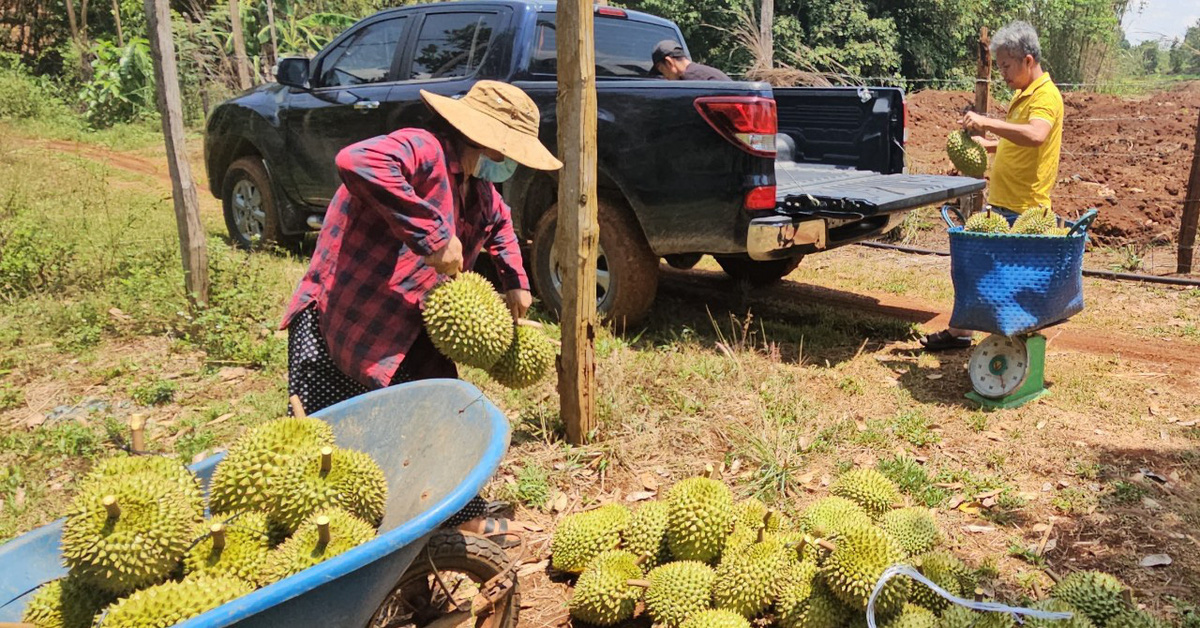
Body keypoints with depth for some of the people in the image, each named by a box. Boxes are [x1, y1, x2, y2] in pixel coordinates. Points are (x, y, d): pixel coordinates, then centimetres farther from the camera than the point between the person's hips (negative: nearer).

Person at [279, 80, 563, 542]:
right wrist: (433, 236, -41)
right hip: (336, 326, -9)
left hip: (411, 332, 9)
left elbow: (499, 222, 30)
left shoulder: (477, 184, 7)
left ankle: (463, 514, 33)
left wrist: (515, 282, 16)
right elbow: (358, 162, -45)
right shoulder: (423, 150, -23)